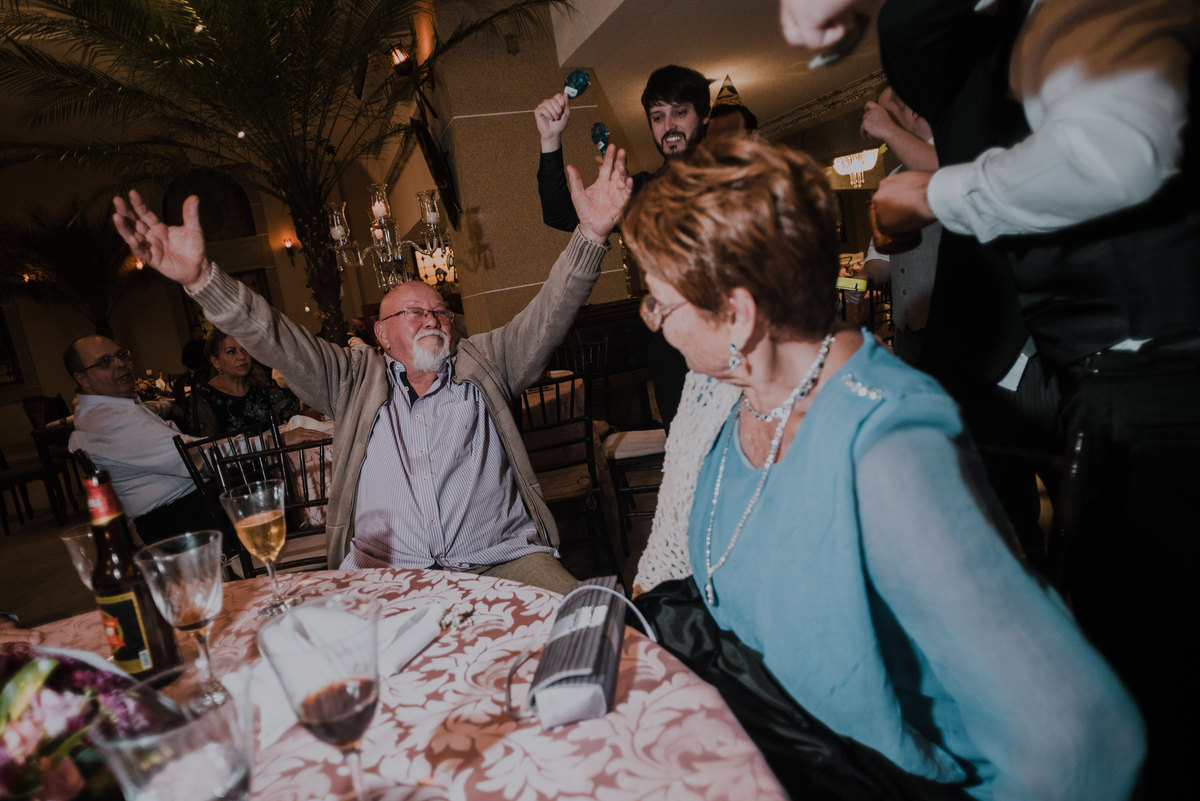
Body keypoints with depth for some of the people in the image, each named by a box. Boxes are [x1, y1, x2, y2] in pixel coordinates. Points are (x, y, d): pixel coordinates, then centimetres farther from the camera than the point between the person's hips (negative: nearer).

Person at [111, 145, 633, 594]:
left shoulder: (482, 361, 15)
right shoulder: (356, 379, 14)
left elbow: (546, 318, 3)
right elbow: (277, 342, 3)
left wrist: (591, 235, -11)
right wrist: (201, 278, -13)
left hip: (503, 561, 0)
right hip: (380, 573, 1)